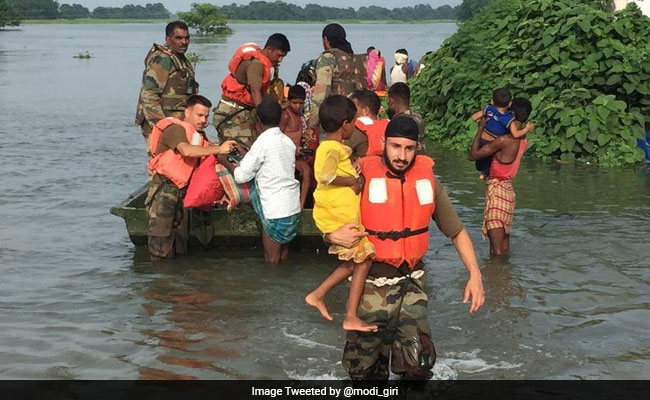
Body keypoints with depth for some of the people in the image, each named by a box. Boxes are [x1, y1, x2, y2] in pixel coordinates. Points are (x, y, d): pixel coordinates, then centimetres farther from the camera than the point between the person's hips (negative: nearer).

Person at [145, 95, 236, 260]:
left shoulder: (199, 135, 15)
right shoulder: (175, 129, -13)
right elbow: (186, 150, -32)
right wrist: (218, 149, -32)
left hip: (181, 190, 8)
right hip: (163, 189, -8)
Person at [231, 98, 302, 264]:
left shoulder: (263, 142, -13)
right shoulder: (288, 141, 8)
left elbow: (242, 176, -11)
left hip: (275, 211, -7)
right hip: (293, 209, 7)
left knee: (271, 260, 5)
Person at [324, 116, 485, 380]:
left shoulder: (427, 180, 0)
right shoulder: (363, 179, -10)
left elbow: (456, 231, 7)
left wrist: (475, 275, -4)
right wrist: (334, 236, -24)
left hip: (411, 283, 2)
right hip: (371, 285, -2)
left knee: (418, 363, -11)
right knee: (363, 367, 7)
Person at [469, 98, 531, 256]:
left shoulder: (504, 140, -19)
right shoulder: (523, 141, 6)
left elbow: (474, 154, -17)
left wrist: (481, 128, -10)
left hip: (496, 188, -9)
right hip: (508, 189, 9)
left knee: (497, 251, -8)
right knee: (504, 247, 16)